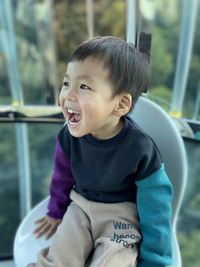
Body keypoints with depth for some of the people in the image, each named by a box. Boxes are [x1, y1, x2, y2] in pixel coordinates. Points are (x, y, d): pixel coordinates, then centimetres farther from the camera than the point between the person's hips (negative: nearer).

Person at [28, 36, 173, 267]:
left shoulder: (140, 149, -26)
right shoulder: (68, 137, -14)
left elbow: (155, 205, -14)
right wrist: (56, 212, 22)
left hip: (123, 213, -2)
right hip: (80, 205, 3)